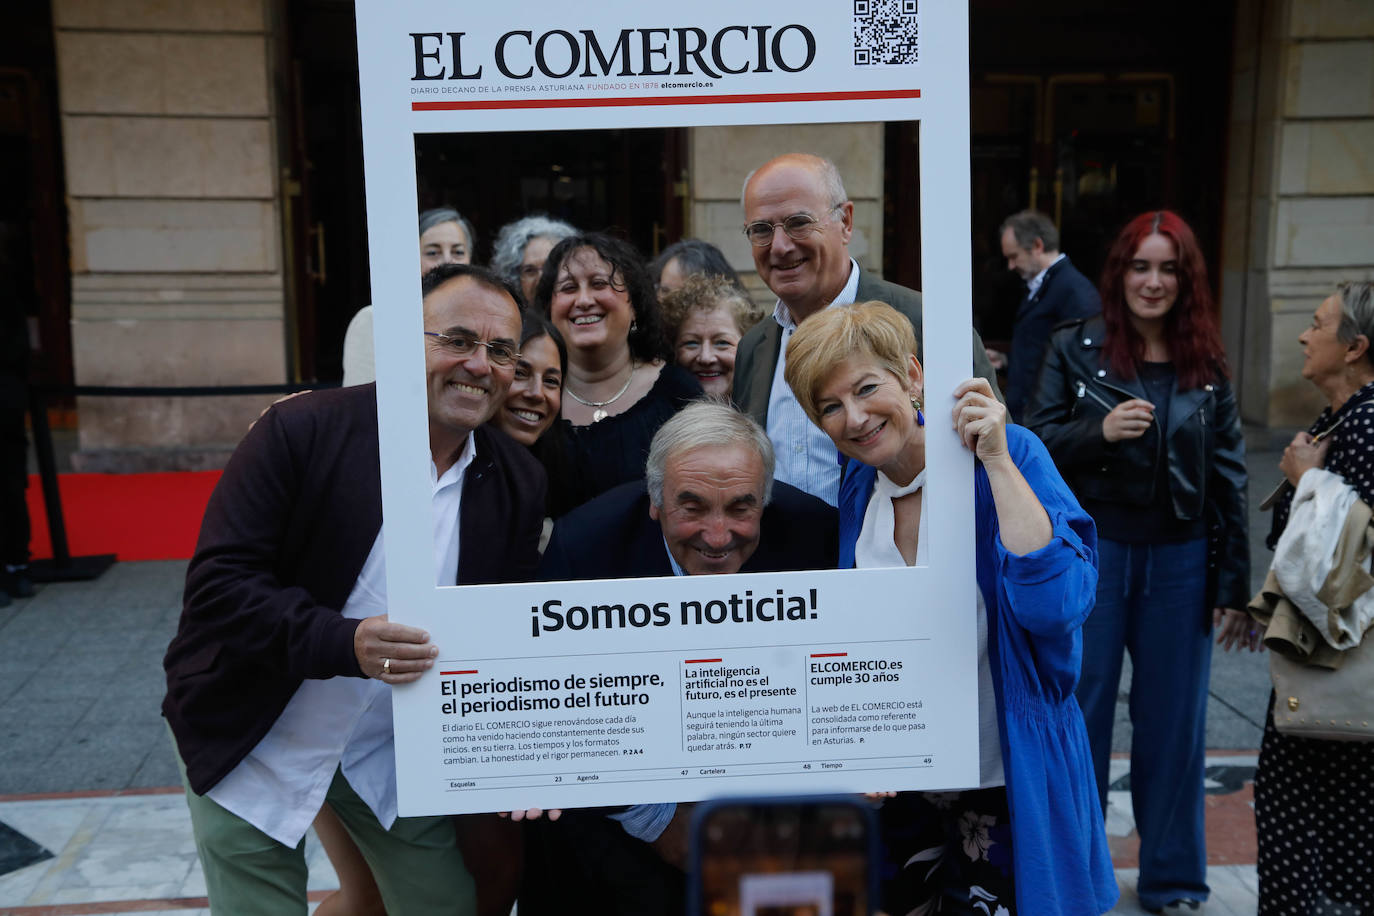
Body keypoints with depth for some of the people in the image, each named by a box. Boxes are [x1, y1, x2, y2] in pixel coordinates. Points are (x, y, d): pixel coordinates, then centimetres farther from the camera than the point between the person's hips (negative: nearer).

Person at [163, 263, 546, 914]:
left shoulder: (519, 483, -5)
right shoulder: (302, 431, -18)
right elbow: (215, 585, -21)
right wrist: (344, 643, -35)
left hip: (397, 753, 4)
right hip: (255, 749, -3)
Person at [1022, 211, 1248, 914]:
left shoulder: (1207, 363, 4)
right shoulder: (1074, 349, -2)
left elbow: (1229, 478, 6)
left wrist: (1233, 583, 4)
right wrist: (1100, 432, -23)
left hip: (1179, 562, 2)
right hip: (1091, 553, -2)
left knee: (1173, 722, 12)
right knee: (1078, 713, 8)